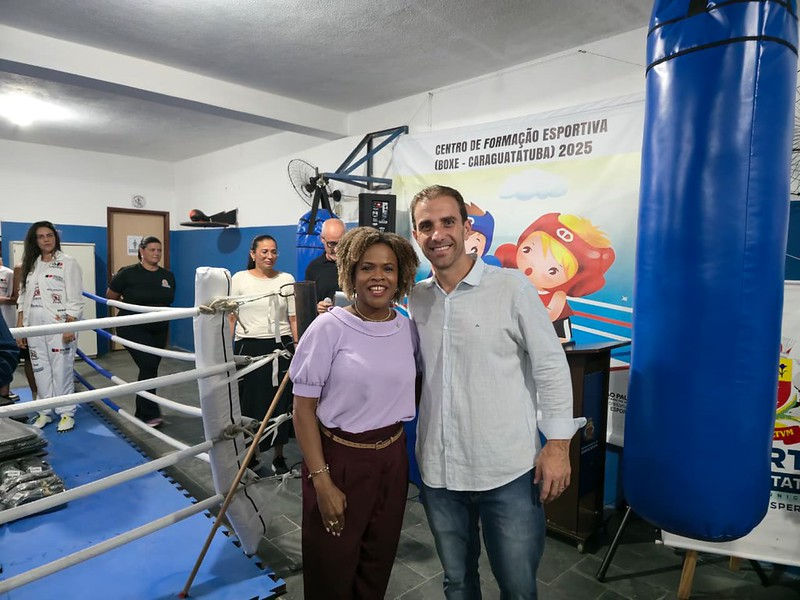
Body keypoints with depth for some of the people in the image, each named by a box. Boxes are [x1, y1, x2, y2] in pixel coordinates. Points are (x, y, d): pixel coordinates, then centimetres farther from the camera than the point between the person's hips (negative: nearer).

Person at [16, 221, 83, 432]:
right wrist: (20, 328, 8)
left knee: (61, 370, -2)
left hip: (59, 324, -5)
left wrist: (70, 327, -15)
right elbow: (23, 299, 14)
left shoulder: (67, 263, -2)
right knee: (40, 370, 10)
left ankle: (66, 413, 9)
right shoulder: (30, 265, 14)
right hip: (34, 326, 5)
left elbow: (74, 300, -7)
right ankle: (44, 412, 21)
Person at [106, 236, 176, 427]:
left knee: (150, 369, 11)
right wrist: (130, 308, 8)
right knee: (148, 366, -16)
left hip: (159, 330, 5)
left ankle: (141, 412, 27)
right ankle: (151, 414, -8)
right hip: (134, 328, -5)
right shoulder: (128, 273, -8)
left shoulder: (168, 276, 4)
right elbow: (110, 296, 4)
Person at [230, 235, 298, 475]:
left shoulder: (287, 279, 5)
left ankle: (278, 455, 23)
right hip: (248, 347, -1)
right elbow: (231, 318, 5)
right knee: (249, 402, 2)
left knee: (281, 401, 5)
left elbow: (294, 319, 5)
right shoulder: (240, 278, 3)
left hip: (280, 347, 1)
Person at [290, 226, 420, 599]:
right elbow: (303, 408, -12)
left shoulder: (408, 329, -1)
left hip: (392, 458, 4)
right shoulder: (329, 327, -15)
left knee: (378, 565, 21)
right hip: (339, 458, -4)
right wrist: (322, 481, -15)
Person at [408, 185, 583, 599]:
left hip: (509, 472, -3)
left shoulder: (511, 287, -10)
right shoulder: (416, 298, 2)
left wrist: (558, 444, -8)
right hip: (438, 472, 4)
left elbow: (551, 366, -6)